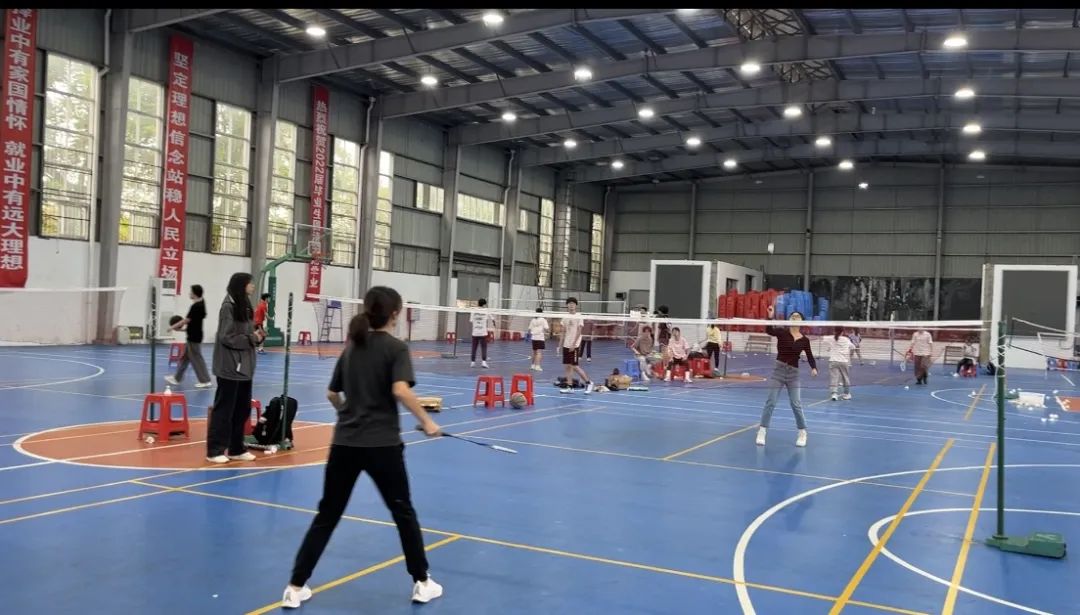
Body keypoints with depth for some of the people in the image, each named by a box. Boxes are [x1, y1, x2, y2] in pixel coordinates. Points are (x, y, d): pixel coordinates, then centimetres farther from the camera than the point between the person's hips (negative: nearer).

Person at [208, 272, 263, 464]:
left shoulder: (245, 306, 11)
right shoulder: (229, 307, -13)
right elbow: (227, 338, -18)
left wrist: (258, 336, -2)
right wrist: (251, 338, -15)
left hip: (244, 367, 8)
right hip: (230, 368, -8)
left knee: (242, 409, 12)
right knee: (224, 409, -1)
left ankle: (236, 449, 22)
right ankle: (215, 451, 6)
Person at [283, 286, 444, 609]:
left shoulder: (351, 347, 11)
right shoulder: (396, 347, -6)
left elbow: (332, 394, 16)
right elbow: (401, 390, -21)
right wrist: (427, 421, -12)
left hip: (344, 443, 5)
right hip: (382, 444, -4)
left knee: (327, 515, 11)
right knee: (403, 512, 13)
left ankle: (295, 587, 12)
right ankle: (422, 583, 22)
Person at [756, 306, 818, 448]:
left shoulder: (804, 340, 2)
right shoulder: (782, 332, -4)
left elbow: (810, 357, 3)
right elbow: (769, 330, -23)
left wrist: (814, 368, -16)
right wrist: (770, 317, -39)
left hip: (793, 373, 1)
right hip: (779, 370, -1)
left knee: (796, 404, 0)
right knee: (770, 402, -1)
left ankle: (802, 433, 17)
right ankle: (762, 432, 7)